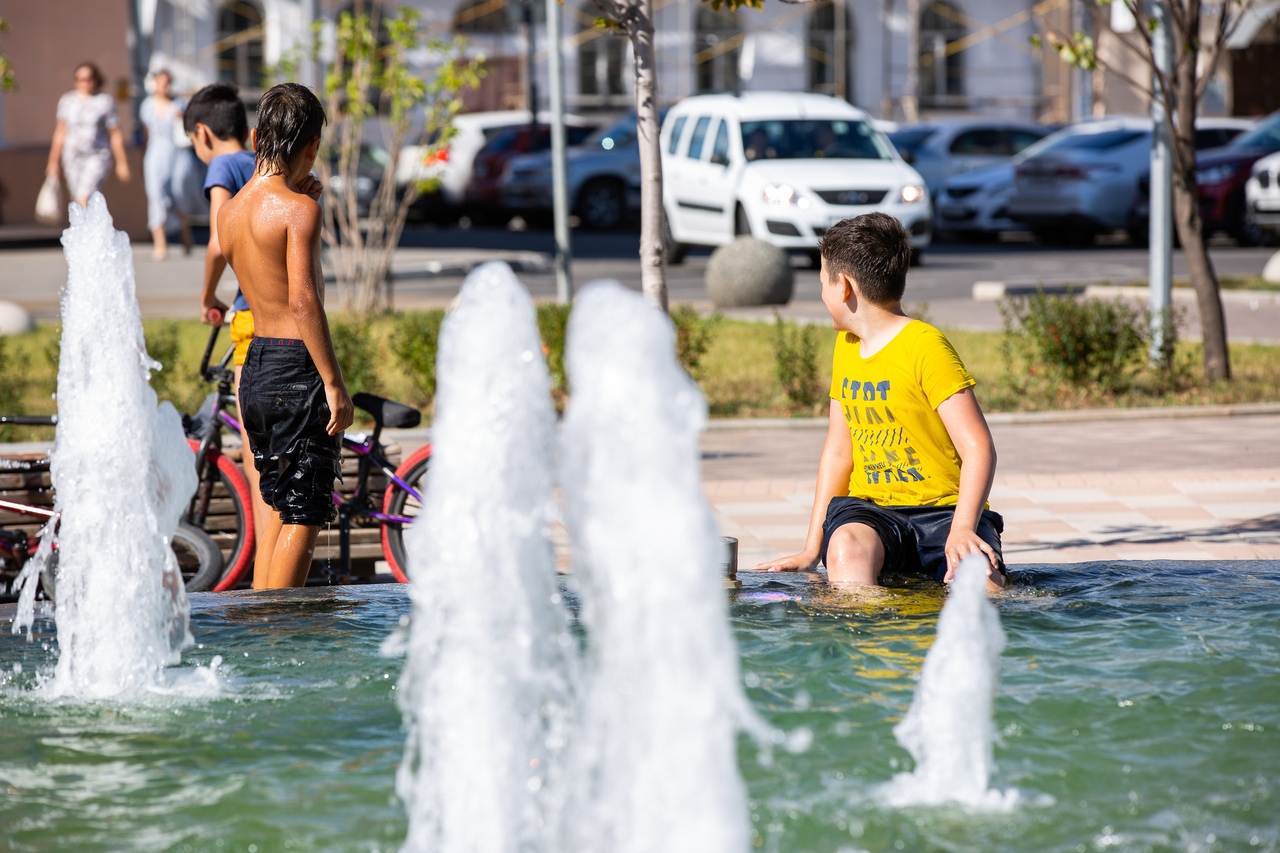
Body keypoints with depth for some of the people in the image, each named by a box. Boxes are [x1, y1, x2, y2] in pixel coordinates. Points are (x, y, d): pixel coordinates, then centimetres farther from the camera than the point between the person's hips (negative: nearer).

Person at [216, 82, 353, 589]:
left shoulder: (231, 210, 10)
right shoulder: (299, 207, -14)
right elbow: (303, 300, -22)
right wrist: (334, 385, -19)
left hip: (254, 366, 8)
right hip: (297, 368, -8)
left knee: (280, 508, 18)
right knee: (304, 515, -2)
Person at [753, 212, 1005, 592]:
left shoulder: (925, 346, -9)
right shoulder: (845, 348, 15)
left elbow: (978, 447, -15)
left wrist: (961, 530, -28)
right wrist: (812, 549, 14)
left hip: (941, 510, -4)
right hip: (870, 509, 5)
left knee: (981, 584, -34)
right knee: (846, 546, -33)